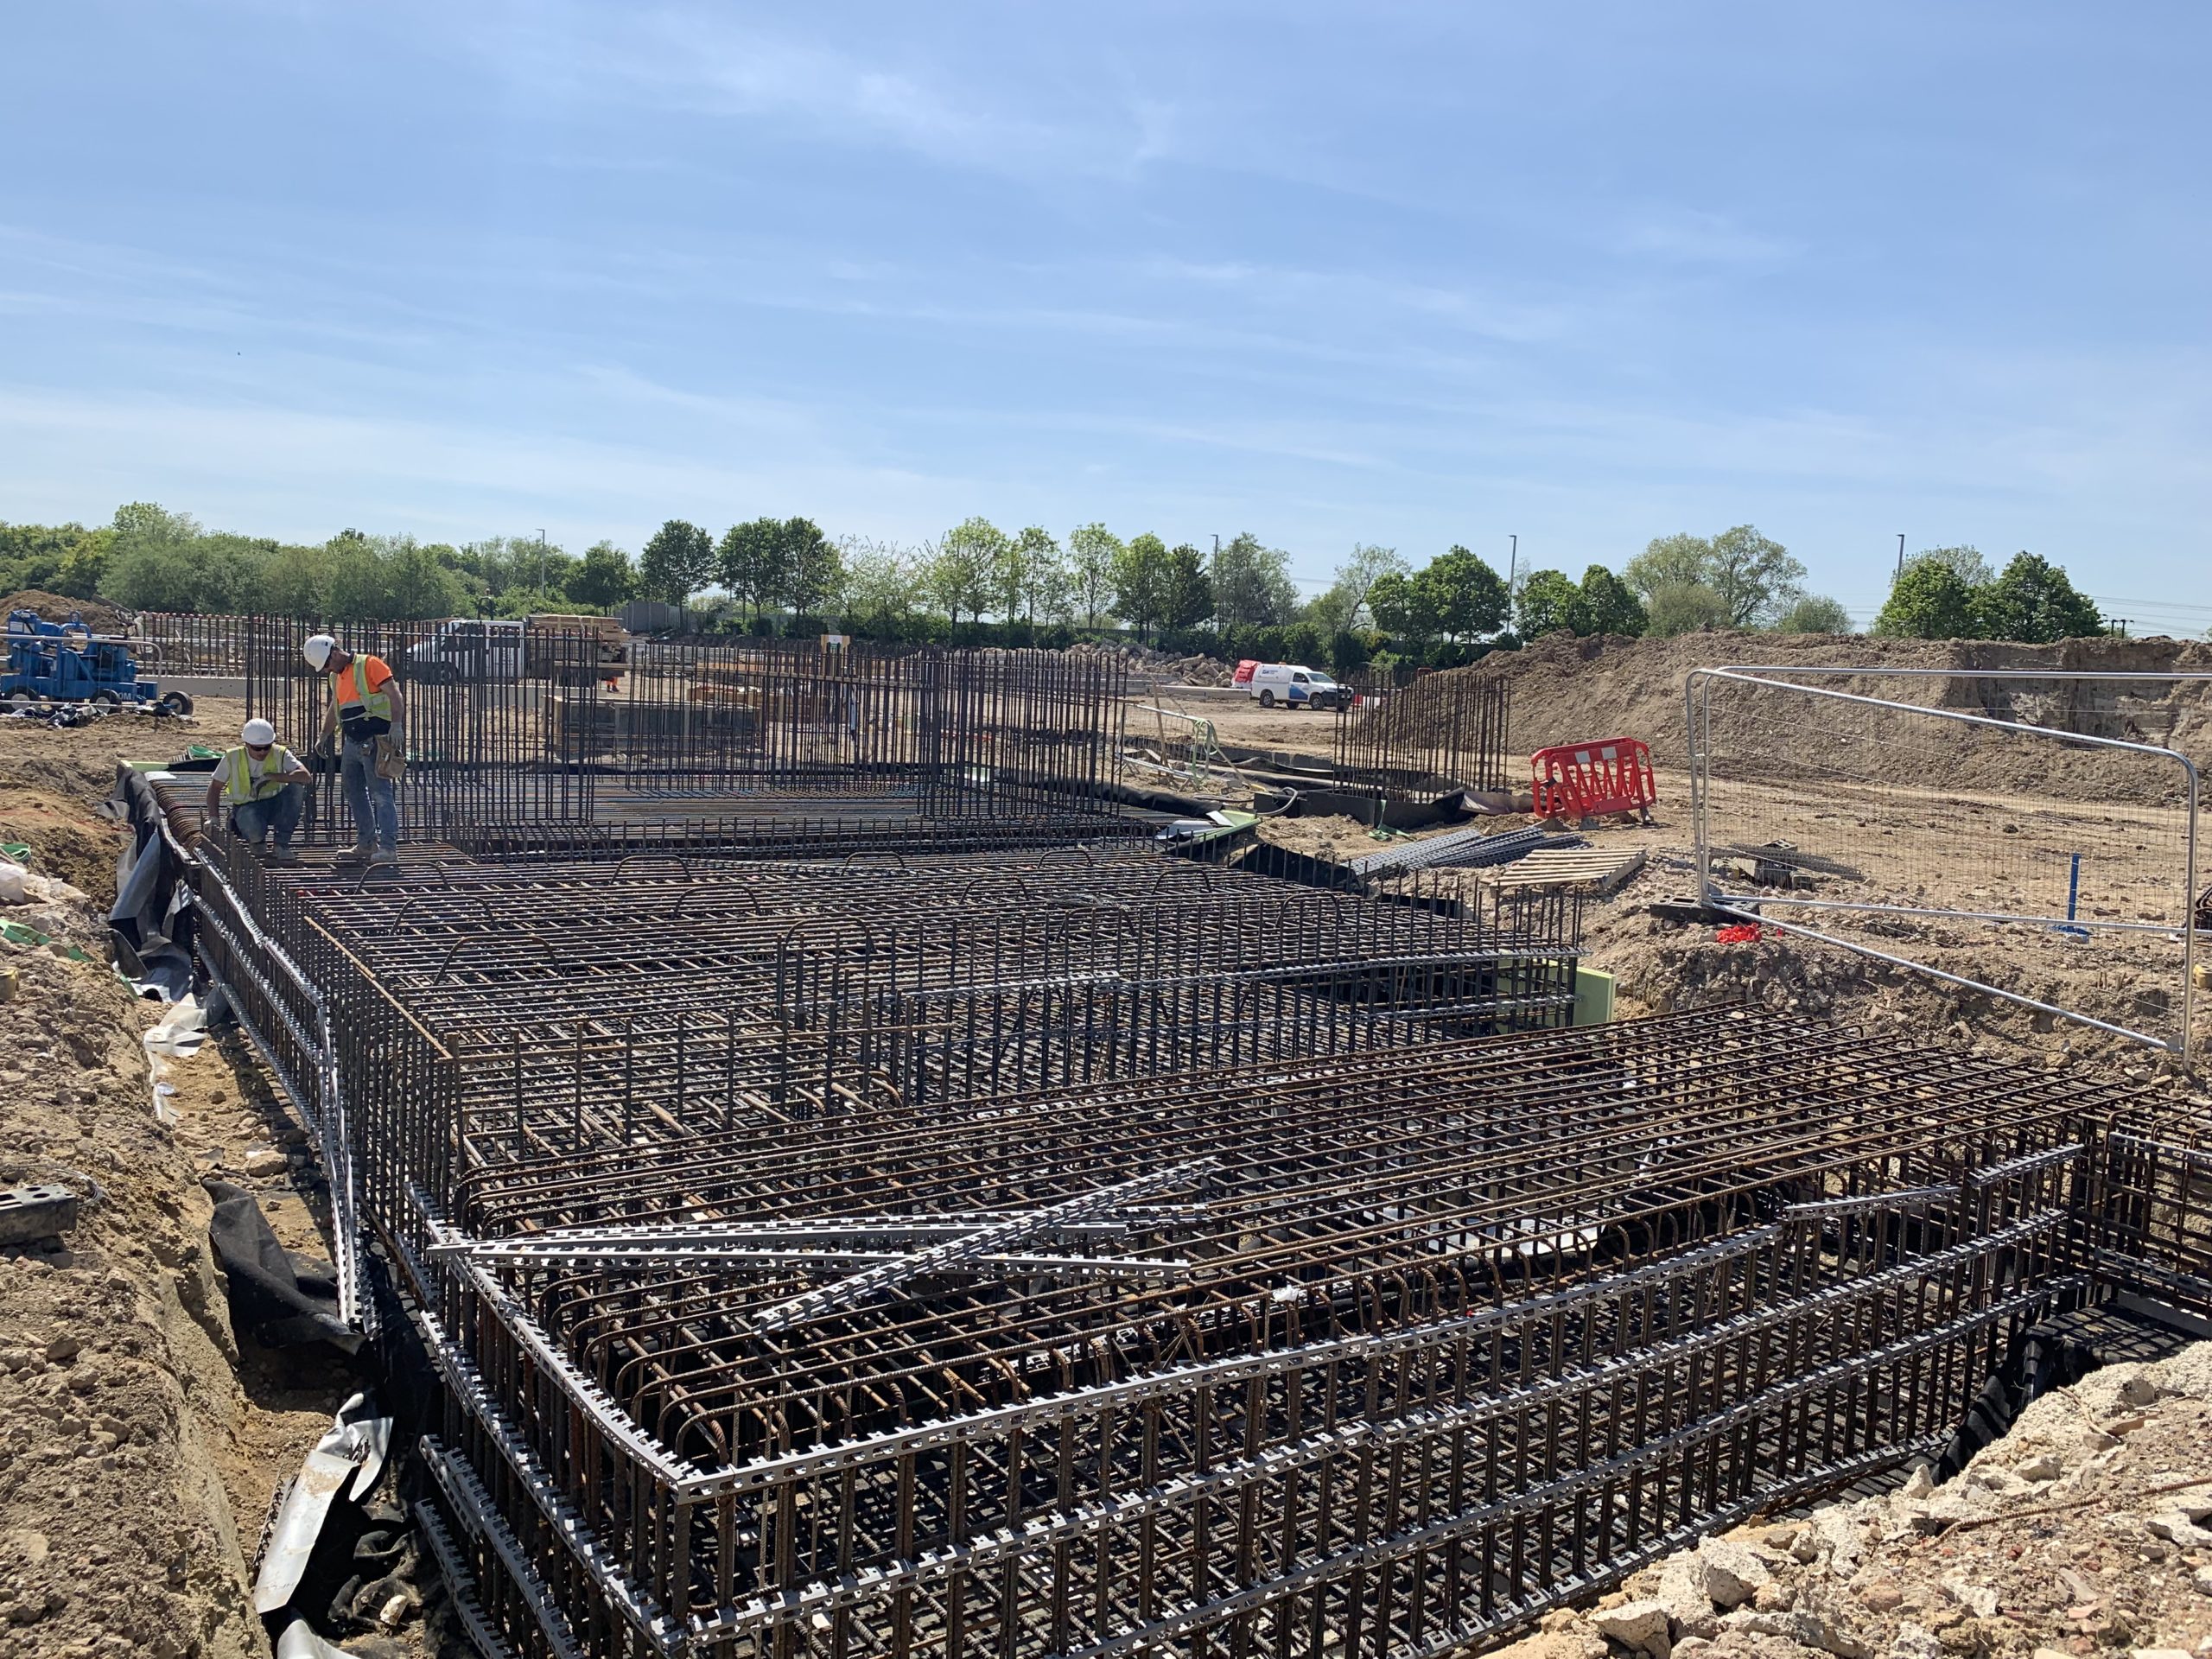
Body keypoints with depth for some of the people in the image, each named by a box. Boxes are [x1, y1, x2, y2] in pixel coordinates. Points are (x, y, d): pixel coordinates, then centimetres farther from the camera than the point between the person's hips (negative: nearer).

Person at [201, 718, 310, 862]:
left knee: (297, 787, -30)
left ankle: (282, 846, -23)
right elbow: (215, 787, 3)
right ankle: (256, 841, 6)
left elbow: (304, 775, -26)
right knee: (254, 828, -39)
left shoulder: (280, 753, -10)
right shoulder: (233, 757, -7)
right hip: (246, 807, -2)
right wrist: (213, 818, -5)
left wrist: (269, 777, -28)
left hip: (274, 805, 2)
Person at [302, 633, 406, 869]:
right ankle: (367, 844, 23)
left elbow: (394, 695, -16)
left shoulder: (369, 664, -8)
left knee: (381, 793, -13)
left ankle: (388, 849, -17)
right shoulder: (336, 677, 18)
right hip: (353, 741, 9)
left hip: (375, 740, -9)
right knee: (353, 792, 15)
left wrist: (396, 725, -27)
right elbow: (333, 710, 32)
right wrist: (324, 737, 33)